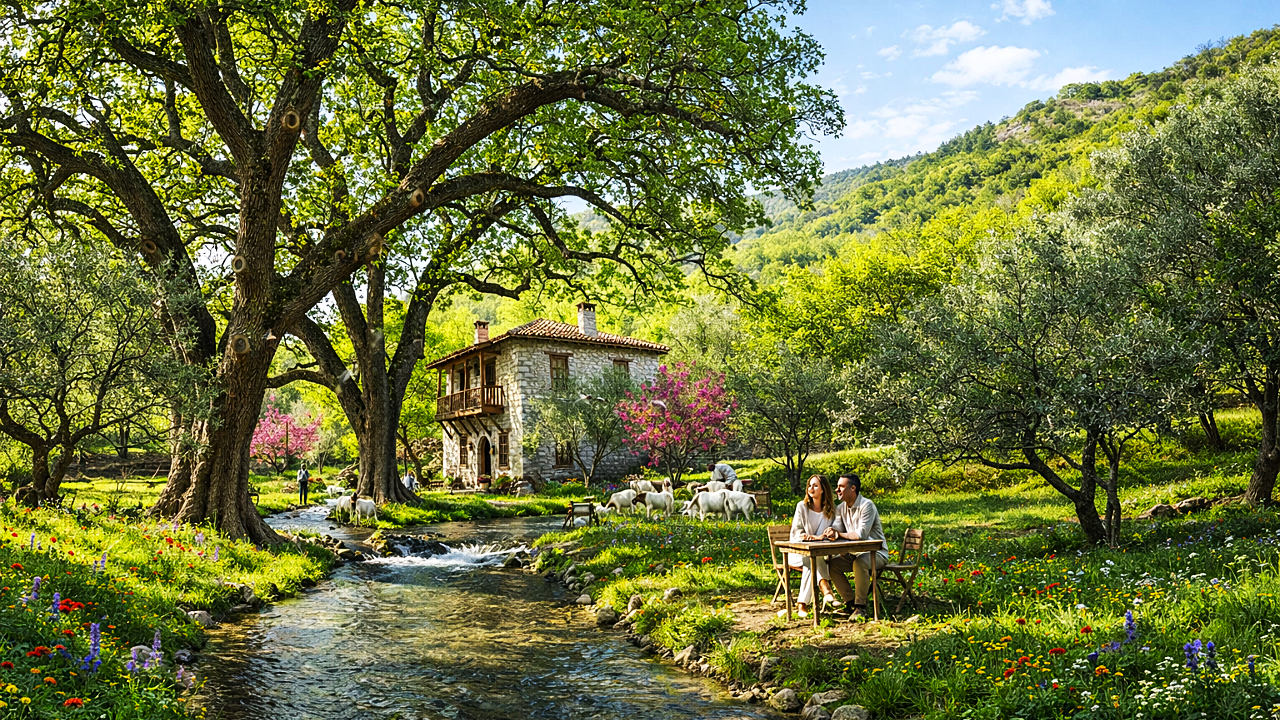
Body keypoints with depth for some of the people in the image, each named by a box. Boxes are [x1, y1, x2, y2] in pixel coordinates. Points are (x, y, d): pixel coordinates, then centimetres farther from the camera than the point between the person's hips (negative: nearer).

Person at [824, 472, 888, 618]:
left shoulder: (867, 506, -19)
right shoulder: (841, 508, 6)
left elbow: (861, 534, -29)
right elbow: (836, 529, -2)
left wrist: (839, 535, -19)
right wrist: (831, 532, -26)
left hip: (876, 552, -7)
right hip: (855, 553, 7)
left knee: (860, 563, -36)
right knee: (832, 564, -13)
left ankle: (861, 606, -22)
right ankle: (850, 602, -1)